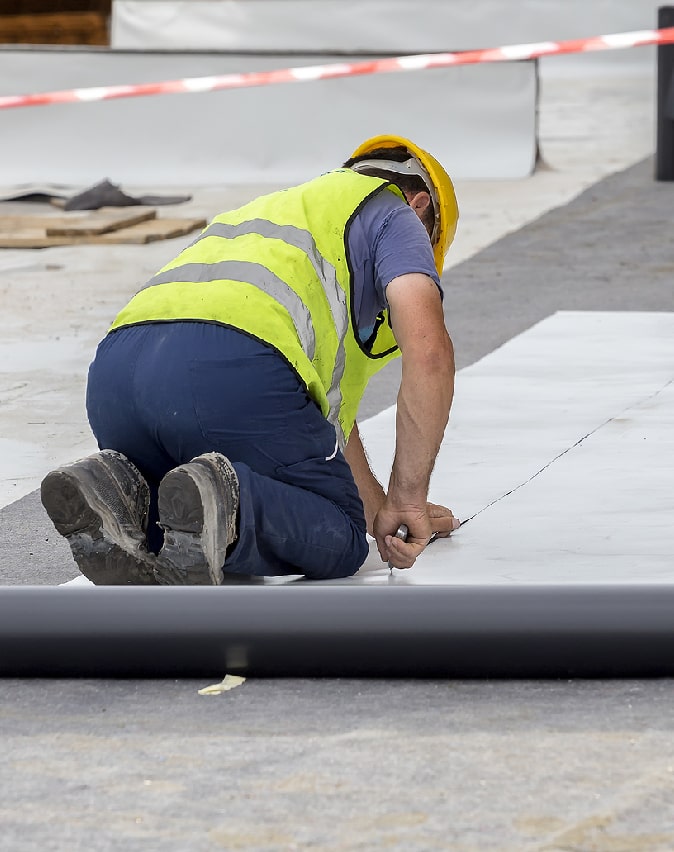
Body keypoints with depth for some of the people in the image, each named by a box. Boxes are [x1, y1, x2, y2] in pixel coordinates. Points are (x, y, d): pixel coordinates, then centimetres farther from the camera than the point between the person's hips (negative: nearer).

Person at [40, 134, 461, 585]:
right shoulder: (393, 214, 22)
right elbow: (429, 351, 3)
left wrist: (381, 512, 52)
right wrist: (409, 496, 9)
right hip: (234, 374, -7)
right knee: (336, 541, 9)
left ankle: (115, 494, -5)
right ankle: (220, 500, -21)